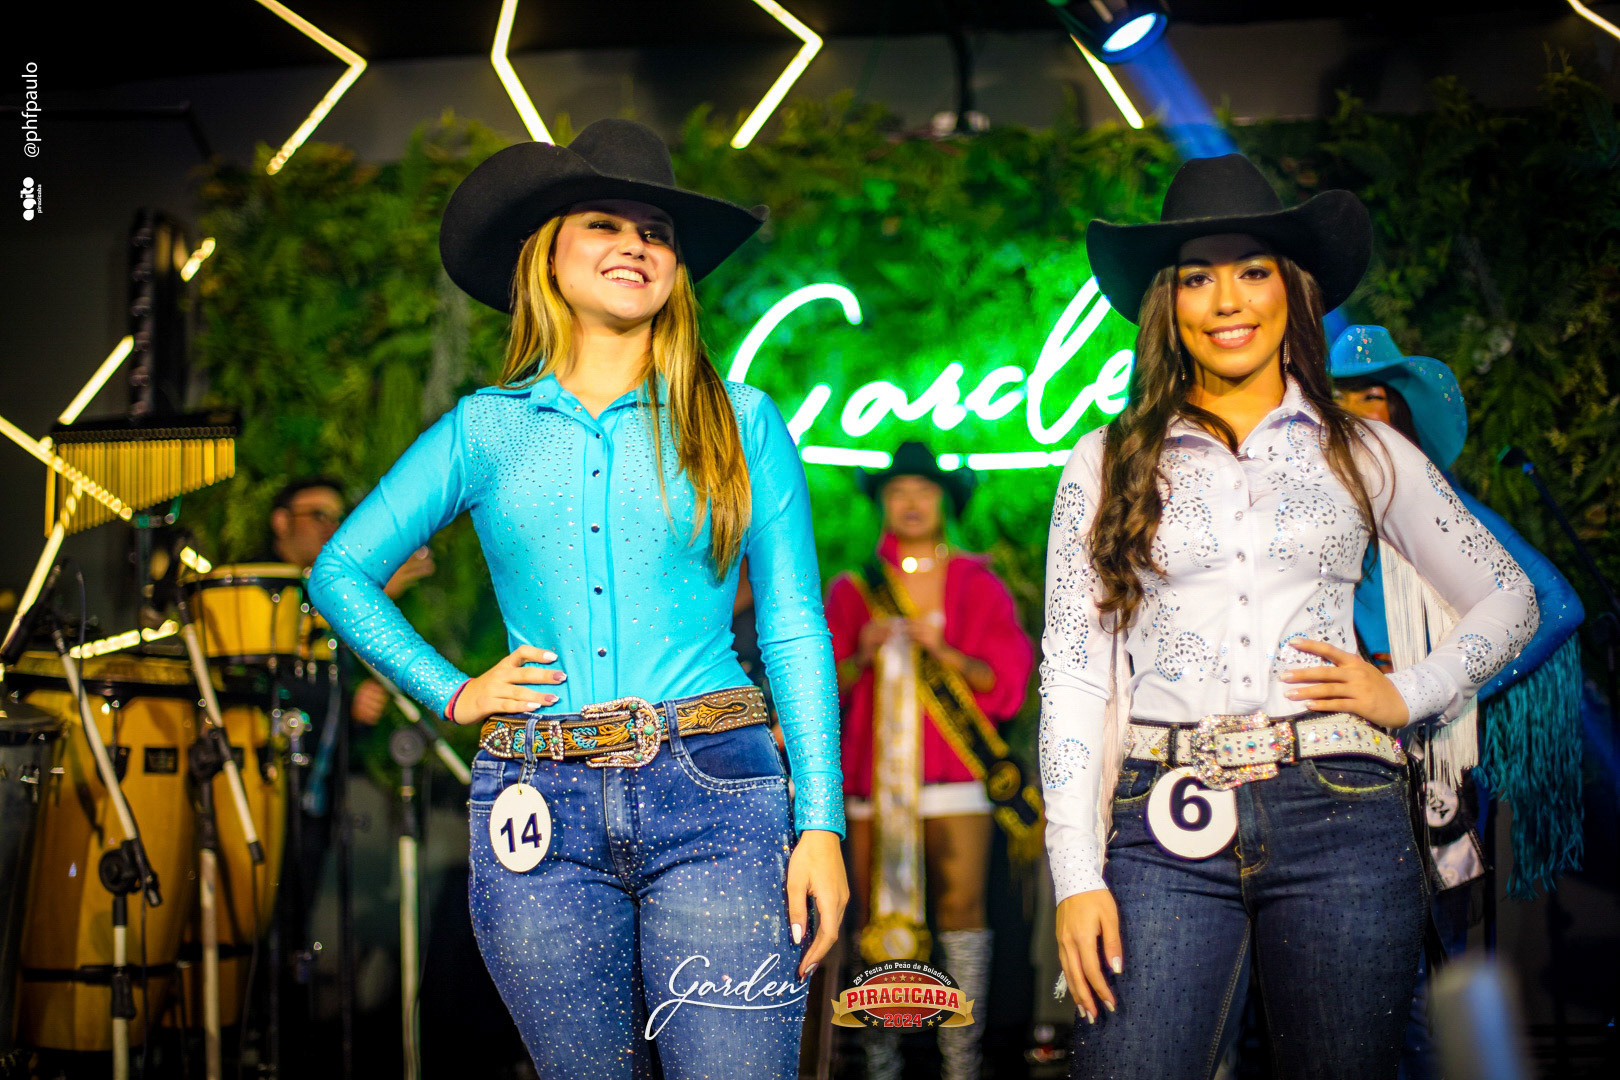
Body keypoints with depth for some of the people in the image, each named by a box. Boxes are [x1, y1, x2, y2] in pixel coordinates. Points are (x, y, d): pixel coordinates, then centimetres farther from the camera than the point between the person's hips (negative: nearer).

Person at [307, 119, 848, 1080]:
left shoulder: (741, 423, 7)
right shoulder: (485, 430, 9)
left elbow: (796, 629, 4)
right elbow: (342, 572, 18)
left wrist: (821, 822, -3)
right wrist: (449, 692, 6)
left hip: (712, 795, -1)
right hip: (543, 813, 2)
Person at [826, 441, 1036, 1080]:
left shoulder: (978, 586, 12)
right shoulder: (852, 590, 16)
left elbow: (1005, 680, 5)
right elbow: (824, 685, 12)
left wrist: (943, 651, -10)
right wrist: (863, 656, -8)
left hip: (954, 772, -1)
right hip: (873, 774, 1)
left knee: (962, 905, -10)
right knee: (878, 912, -4)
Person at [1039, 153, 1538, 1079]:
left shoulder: (1364, 453, 12)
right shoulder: (1109, 466, 9)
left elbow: (1510, 601, 20)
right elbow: (1073, 671, 4)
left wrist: (1409, 694, 3)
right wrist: (1077, 874, -4)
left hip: (1340, 818, 1)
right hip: (1168, 828, -1)